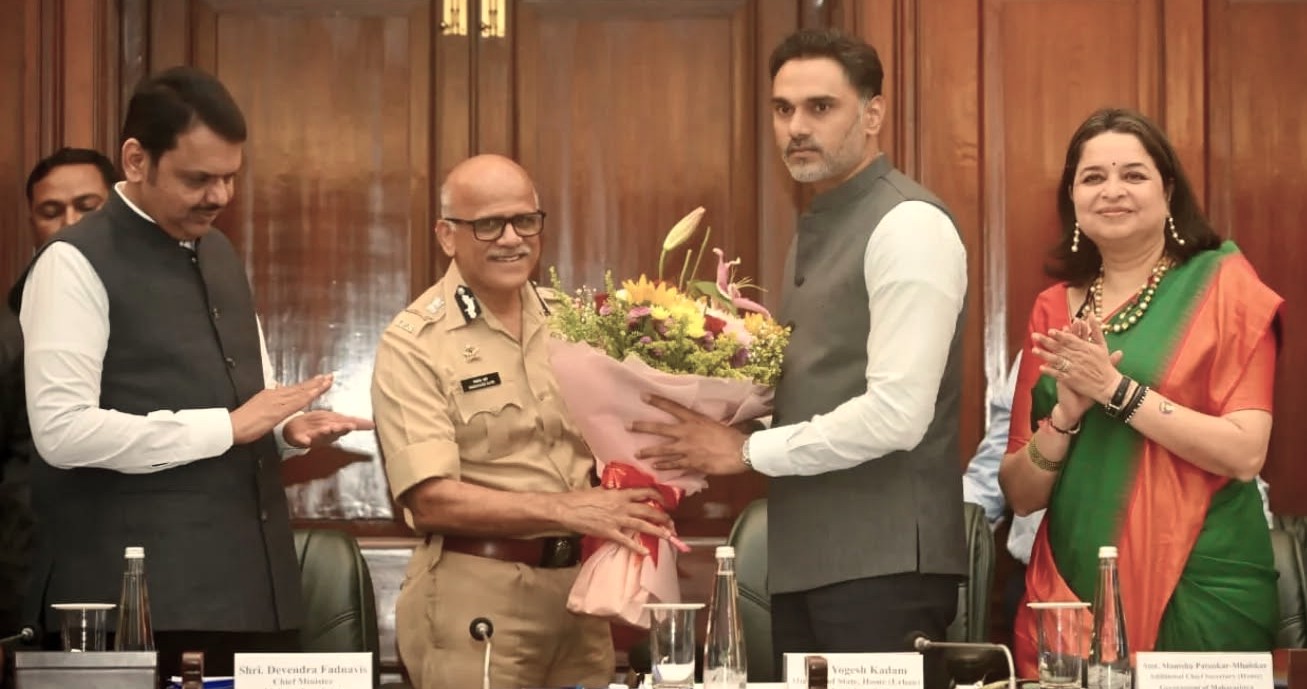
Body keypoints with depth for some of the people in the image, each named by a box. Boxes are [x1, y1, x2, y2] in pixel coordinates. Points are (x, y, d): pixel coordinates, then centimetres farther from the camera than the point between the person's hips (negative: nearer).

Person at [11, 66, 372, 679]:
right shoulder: (76, 264, -8)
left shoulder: (219, 254, 17)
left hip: (251, 584, 7)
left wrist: (286, 423, 3)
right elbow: (61, 431, -18)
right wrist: (227, 427, -16)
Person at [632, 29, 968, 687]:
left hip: (882, 563, -9)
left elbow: (896, 413, -21)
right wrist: (724, 426, 2)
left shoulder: (907, 225, -12)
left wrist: (747, 451, -14)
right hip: (805, 558, 9)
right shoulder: (816, 227, 16)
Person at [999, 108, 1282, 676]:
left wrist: (1117, 389, -16)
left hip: (1196, 592, -3)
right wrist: (1066, 414, -10)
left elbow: (1245, 453, -12)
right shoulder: (1054, 309, 10)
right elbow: (1021, 494, 8)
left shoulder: (1222, 283, -1)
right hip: (1072, 588, 4)